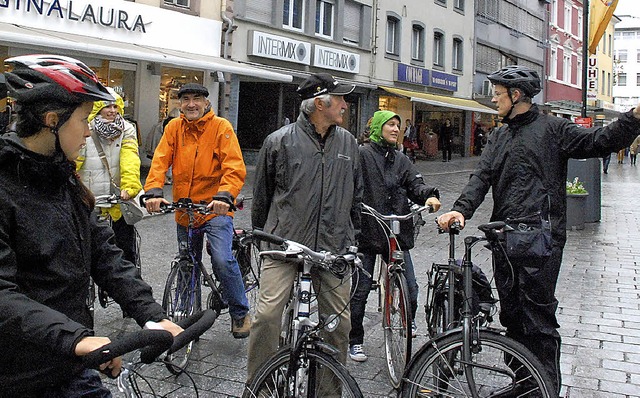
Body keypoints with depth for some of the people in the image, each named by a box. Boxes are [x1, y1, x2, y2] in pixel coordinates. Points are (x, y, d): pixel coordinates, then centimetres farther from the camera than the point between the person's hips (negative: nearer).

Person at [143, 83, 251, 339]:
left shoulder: (221, 127, -7)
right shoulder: (174, 127, 4)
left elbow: (235, 167, -16)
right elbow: (160, 161, -5)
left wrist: (224, 196, -33)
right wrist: (153, 191, -22)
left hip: (215, 209, -4)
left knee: (222, 260, -20)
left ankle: (240, 312, 1)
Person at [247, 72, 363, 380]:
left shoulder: (347, 142, 9)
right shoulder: (280, 141, -2)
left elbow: (356, 193, 20)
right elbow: (262, 194, 8)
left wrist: (352, 235, 21)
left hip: (333, 247, 4)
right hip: (284, 243, -3)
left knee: (339, 321, 7)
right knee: (267, 315, -10)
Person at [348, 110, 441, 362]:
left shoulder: (400, 159, 16)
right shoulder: (363, 154, -1)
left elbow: (415, 183, 6)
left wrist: (429, 195, -15)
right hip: (367, 231, -4)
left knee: (410, 287, 3)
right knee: (360, 290, 2)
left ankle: (409, 322, 34)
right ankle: (355, 341, 19)